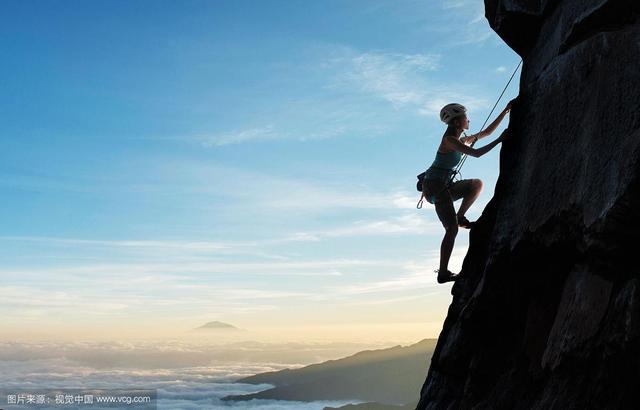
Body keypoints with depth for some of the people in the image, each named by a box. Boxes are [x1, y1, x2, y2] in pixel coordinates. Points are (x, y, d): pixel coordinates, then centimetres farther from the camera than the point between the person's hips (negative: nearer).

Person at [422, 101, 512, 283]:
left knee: (477, 184, 14)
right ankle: (443, 273, -12)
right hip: (435, 185, -9)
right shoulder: (449, 140, -12)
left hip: (443, 186, 9)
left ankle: (460, 217, 7)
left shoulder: (461, 140, 16)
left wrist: (505, 111, 19)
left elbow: (487, 132, 21)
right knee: (452, 229, -13)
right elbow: (476, 153, -20)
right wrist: (500, 140, -15)